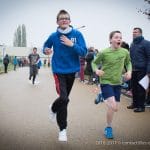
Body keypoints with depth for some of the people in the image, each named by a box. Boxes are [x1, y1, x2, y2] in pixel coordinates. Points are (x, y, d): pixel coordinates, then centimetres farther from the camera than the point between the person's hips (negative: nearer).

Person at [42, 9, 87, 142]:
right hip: (59, 70, -2)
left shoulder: (77, 34, -6)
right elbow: (46, 46, 13)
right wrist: (46, 50, -10)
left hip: (72, 70, 3)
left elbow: (83, 52, -12)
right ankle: (63, 129, 2)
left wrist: (71, 44, -25)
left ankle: (53, 108, 53)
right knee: (63, 98, -16)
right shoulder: (54, 36, -4)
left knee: (64, 97, 18)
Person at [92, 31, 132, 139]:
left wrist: (129, 71, -3)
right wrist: (96, 70, -18)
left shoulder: (125, 52, -3)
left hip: (117, 83, 5)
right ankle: (109, 127, 9)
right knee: (113, 107, -15)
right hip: (106, 82, -4)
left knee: (115, 108, 7)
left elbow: (128, 63, 15)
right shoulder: (104, 52, -13)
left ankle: (104, 98, 37)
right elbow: (94, 63, 1)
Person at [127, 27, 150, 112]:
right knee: (134, 88, 11)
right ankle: (135, 103, 24)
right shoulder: (132, 44, 15)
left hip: (141, 70, -6)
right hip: (133, 70, 7)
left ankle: (141, 106, 9)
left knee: (141, 88, -1)